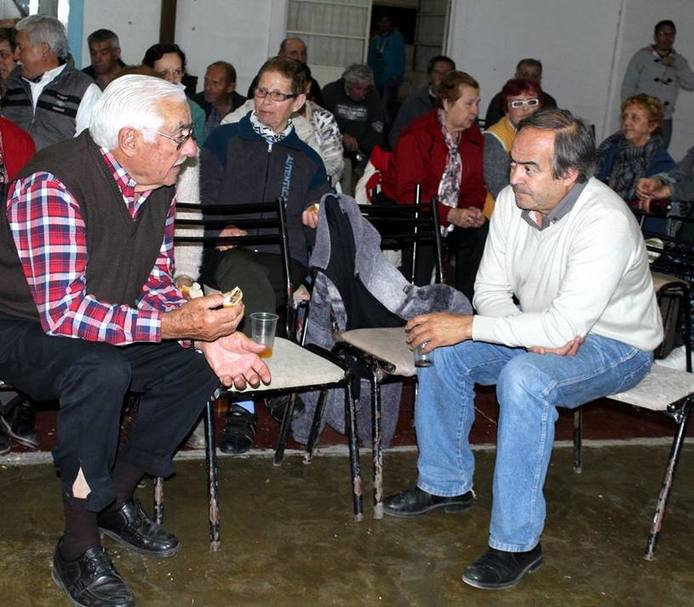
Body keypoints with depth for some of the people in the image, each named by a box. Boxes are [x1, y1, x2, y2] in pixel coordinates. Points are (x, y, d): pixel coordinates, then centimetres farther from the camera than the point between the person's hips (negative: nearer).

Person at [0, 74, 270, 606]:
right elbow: (62, 312, -35)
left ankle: (116, 496, 7)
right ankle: (79, 546, -18)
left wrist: (206, 336, -17)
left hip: (105, 331, 8)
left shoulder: (158, 187, -4)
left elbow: (155, 285, 2)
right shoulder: (52, 185, -29)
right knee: (102, 370, -35)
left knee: (201, 362, -6)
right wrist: (173, 324, -40)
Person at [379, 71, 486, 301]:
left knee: (481, 232, -16)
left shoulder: (473, 135, 6)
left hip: (455, 214, 7)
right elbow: (407, 193, -21)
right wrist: (450, 215, -28)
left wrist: (473, 209, -11)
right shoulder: (416, 135, -16)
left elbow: (475, 183, 12)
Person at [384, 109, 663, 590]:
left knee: (524, 378, -35)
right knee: (443, 351, -8)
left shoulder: (606, 221, -31)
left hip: (614, 345, -7)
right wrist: (534, 336, -22)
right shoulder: (513, 200, -10)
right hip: (541, 332, 7)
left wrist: (469, 326, -32)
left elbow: (566, 325, -35)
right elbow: (491, 289, -3)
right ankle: (446, 484, 11)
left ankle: (518, 543, -23)